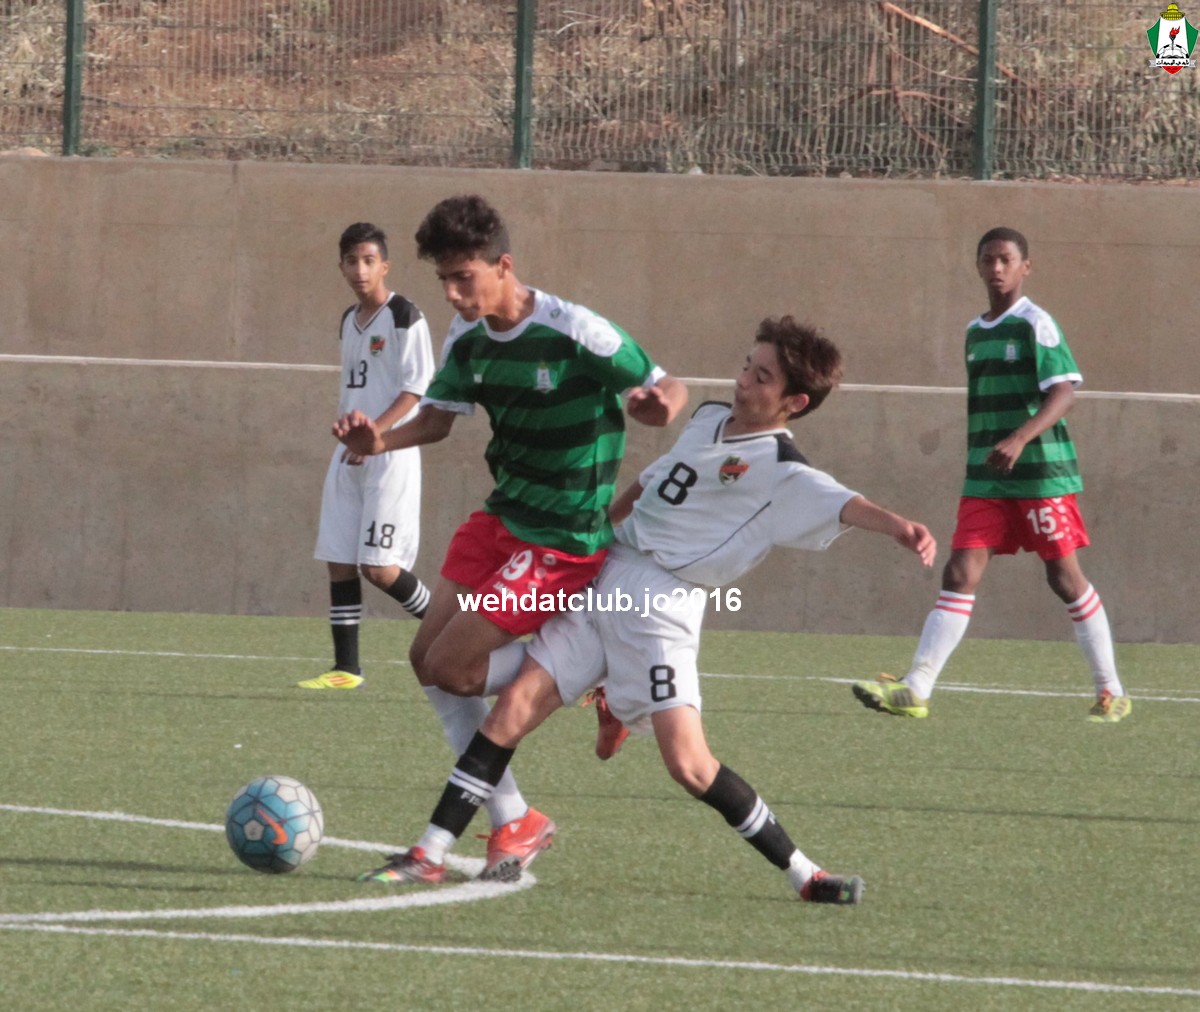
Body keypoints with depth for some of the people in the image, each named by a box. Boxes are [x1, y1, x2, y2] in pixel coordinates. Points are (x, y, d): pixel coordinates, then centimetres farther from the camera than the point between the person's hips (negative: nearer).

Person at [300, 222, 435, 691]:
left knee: (379, 566, -13)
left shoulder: (404, 317, -8)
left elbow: (417, 388, -14)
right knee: (339, 560, 2)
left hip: (390, 455, -8)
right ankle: (346, 667, 5)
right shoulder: (349, 322, 16)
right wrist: (349, 437, 17)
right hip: (349, 457, 8)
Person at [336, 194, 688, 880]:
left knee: (453, 667, -15)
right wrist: (379, 442, -11)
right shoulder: (468, 337, 0)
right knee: (429, 660, 4)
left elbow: (668, 390, -12)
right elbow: (437, 419, 11)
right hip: (502, 517, 8)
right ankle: (513, 823, 13)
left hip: (564, 536, -8)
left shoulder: (575, 333, -20)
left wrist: (661, 405, -37)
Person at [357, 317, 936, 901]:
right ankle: (430, 854, 2)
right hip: (604, 583, 7)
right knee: (515, 706, -2)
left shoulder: (779, 472, -12)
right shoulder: (709, 419, 13)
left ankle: (804, 875, -3)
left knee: (687, 761, -18)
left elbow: (839, 504, -32)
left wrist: (896, 526, -51)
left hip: (664, 607, -7)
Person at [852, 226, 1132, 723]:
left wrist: (1020, 439, -30)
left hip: (1042, 473, -6)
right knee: (961, 574, -5)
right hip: (985, 479, 6)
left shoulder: (1036, 324, -7)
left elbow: (1064, 393, -18)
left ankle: (1111, 692, 13)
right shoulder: (974, 332, 14)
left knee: (1065, 578, 0)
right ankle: (914, 691, -12)